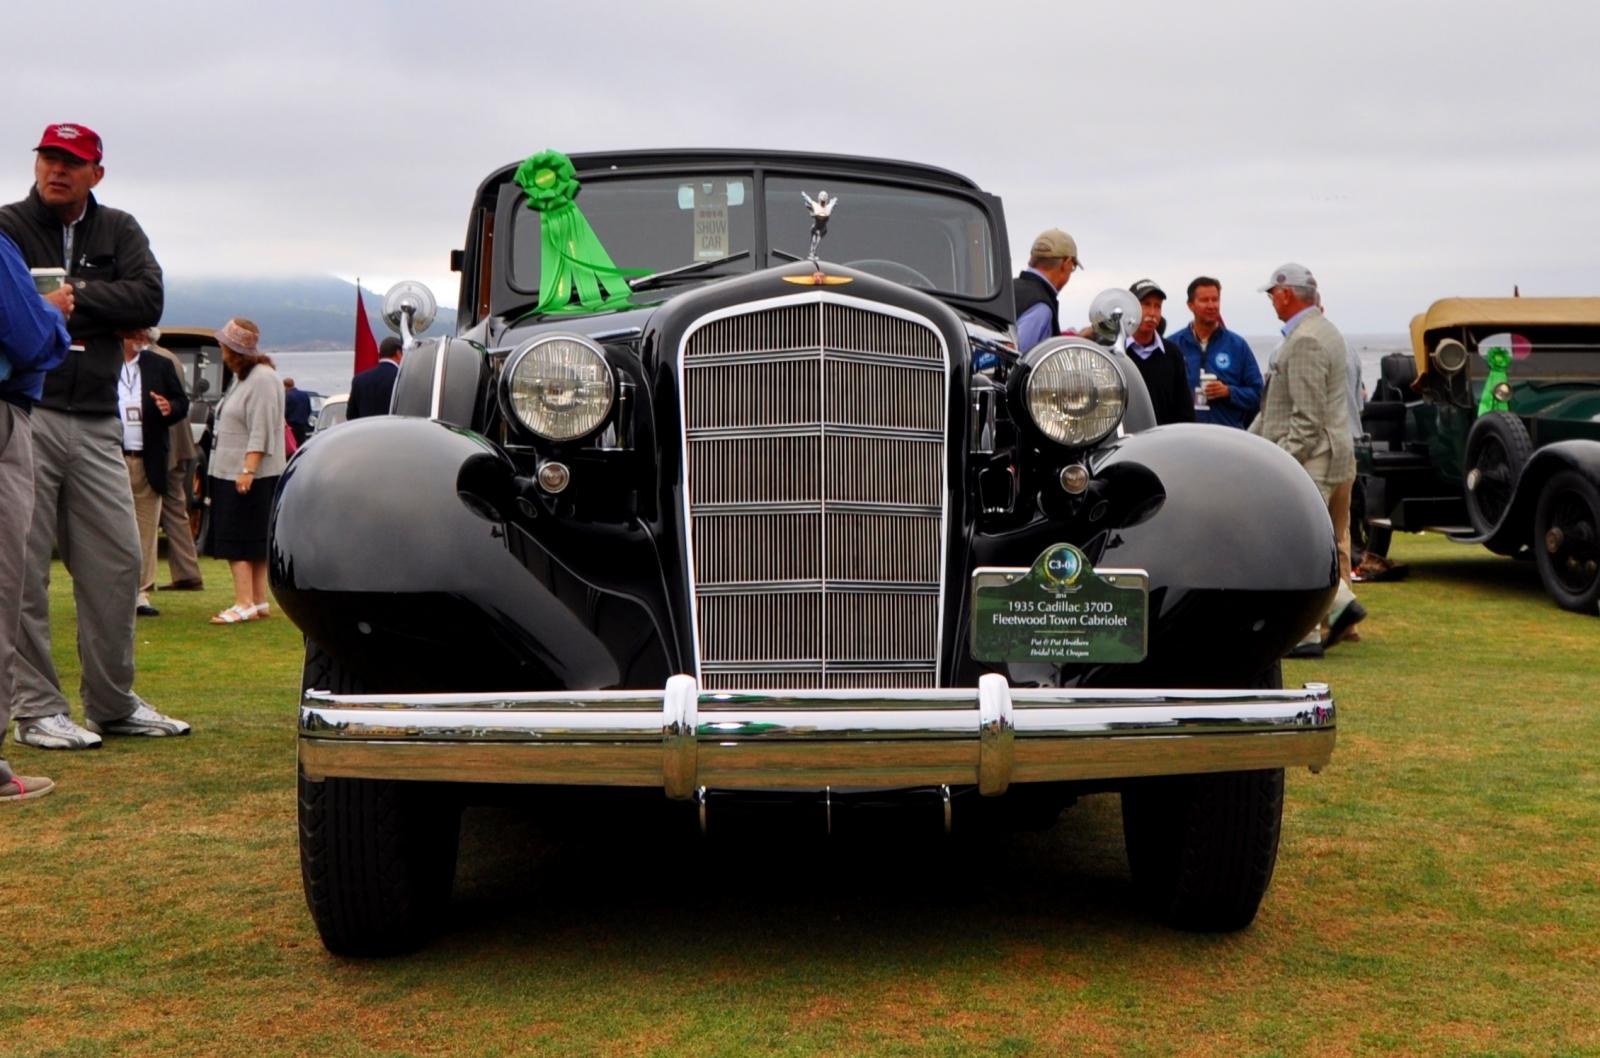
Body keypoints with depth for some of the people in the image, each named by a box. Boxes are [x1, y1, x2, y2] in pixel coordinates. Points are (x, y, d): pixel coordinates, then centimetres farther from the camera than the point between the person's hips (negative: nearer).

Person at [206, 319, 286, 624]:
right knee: (252, 542, 10)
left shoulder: (263, 378, -14)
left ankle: (245, 604, -13)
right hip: (232, 473, 10)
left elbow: (261, 431, -20)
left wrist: (248, 469, -24)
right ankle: (258, 601, 12)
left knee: (239, 541, -11)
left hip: (253, 476, -10)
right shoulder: (244, 377, 18)